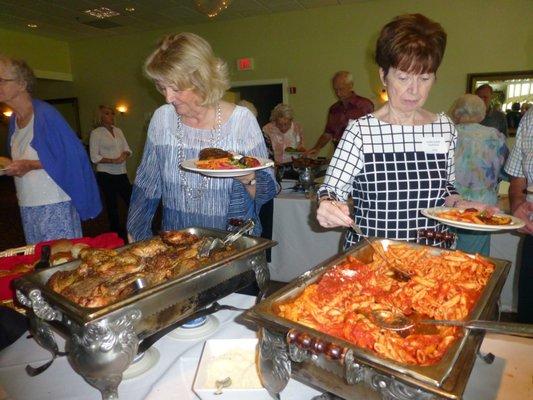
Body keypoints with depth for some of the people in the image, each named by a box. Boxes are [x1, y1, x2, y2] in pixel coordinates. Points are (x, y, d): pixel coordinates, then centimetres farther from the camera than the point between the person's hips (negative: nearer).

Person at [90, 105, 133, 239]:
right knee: (112, 205, 5)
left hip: (122, 173, 5)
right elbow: (94, 157, -10)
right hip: (106, 174, -5)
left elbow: (127, 149, 12)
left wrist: (125, 155, -10)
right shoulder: (96, 133, -4)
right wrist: (114, 161, -19)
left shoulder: (118, 130, 12)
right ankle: (117, 233, 19)